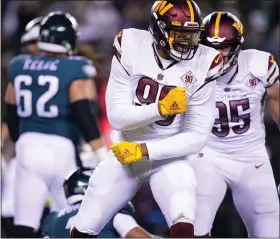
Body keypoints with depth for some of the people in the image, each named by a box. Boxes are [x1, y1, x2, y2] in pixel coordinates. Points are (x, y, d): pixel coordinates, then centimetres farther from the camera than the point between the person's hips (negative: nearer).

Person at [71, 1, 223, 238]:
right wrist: (161, 108, -31)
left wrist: (144, 150, -20)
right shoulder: (131, 48, -13)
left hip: (169, 157, -2)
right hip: (124, 155, 2)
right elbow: (117, 116, -15)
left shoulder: (202, 64, -14)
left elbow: (197, 136, -13)